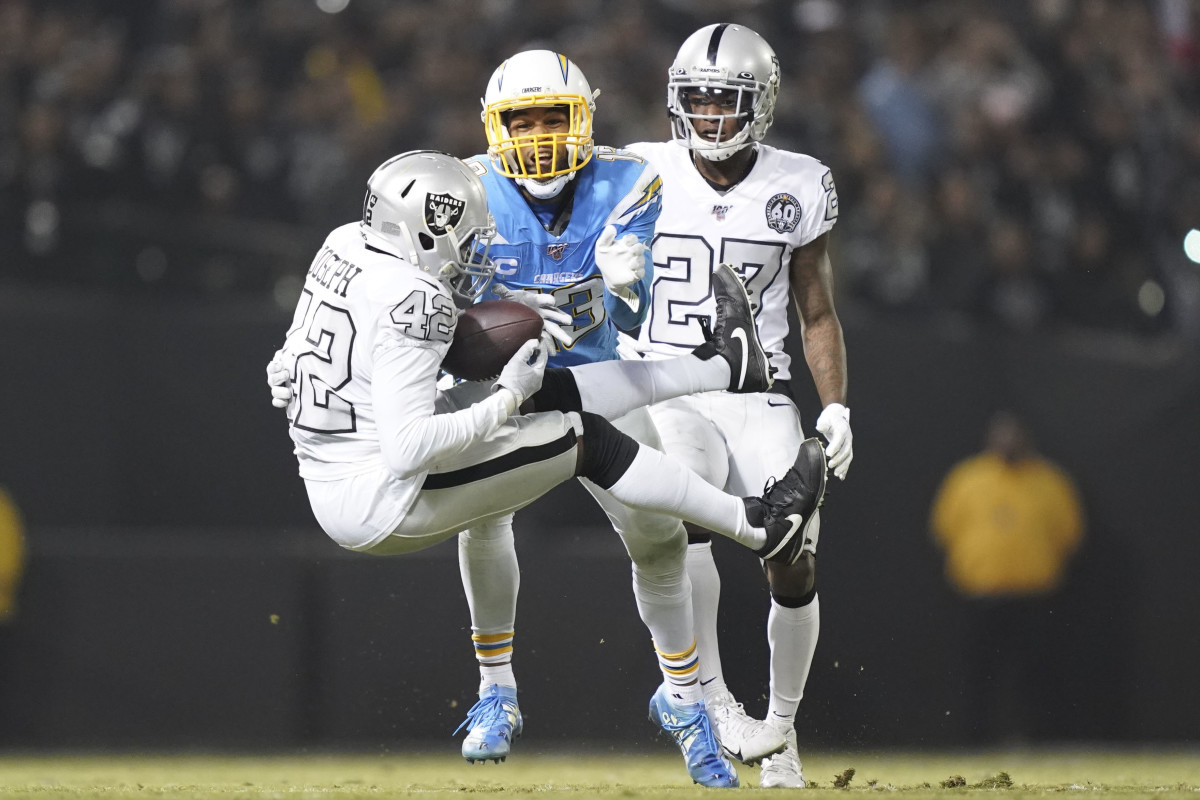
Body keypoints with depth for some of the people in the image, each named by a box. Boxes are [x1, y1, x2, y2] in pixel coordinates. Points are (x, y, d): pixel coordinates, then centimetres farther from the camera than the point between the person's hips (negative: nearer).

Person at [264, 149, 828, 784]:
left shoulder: (346, 244, 3)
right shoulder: (410, 302, -24)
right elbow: (406, 448, -29)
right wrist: (504, 402, -19)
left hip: (329, 487, 9)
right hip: (382, 504, -9)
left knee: (554, 393, 16)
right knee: (584, 438, 1)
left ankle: (723, 368, 32)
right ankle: (759, 527, 13)